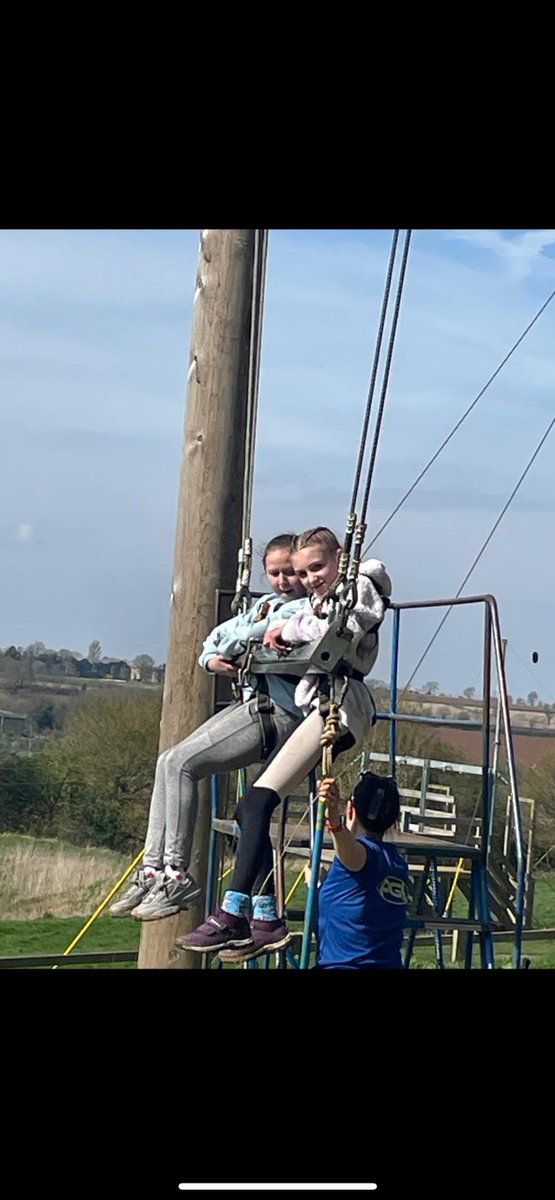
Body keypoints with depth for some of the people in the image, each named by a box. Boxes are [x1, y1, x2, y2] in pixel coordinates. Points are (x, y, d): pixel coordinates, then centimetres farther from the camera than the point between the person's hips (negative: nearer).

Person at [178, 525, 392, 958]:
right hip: (314, 702, 10)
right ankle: (268, 920, 2)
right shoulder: (318, 601, 30)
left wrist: (289, 628, -7)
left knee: (260, 800, -21)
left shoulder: (359, 586, 2)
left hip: (338, 703, -10)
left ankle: (233, 915, -26)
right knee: (250, 807, 3)